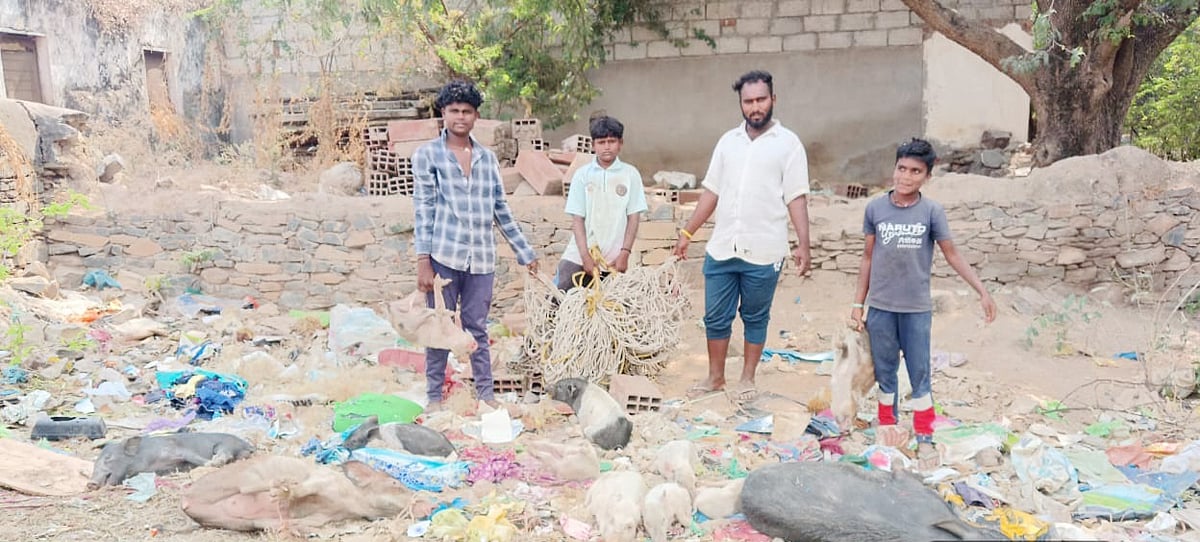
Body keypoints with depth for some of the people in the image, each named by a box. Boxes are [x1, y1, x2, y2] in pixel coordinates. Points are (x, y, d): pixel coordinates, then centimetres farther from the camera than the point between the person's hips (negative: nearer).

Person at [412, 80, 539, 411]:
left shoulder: (488, 158, 13)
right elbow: (423, 208, -2)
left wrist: (525, 253, 15)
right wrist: (422, 261, -9)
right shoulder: (427, 155, 4)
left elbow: (501, 210, 16)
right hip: (443, 255, -2)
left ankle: (485, 394, 16)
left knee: (477, 328, 9)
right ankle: (434, 396, 15)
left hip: (481, 258, 3)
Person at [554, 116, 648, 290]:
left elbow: (634, 218, 2)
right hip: (579, 256, 1)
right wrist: (585, 256, -9)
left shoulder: (630, 174, 3)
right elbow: (577, 219, 1)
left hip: (614, 259, 0)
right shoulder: (582, 175, 3)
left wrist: (624, 253, -7)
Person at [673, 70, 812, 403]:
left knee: (755, 318, 10)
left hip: (763, 252, -4)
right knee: (715, 317, 10)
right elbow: (711, 192, 13)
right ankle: (715, 377, 25)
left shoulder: (788, 143, -2)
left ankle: (747, 379, 24)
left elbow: (796, 198, -5)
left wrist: (803, 244, -13)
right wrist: (687, 232, 9)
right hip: (721, 249, 4)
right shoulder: (728, 141, 10)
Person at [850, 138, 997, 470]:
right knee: (885, 373, 12)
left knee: (920, 376, 4)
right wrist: (857, 304, 6)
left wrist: (982, 291, -7)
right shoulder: (875, 209, -2)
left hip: (917, 309, -1)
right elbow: (868, 258, 5)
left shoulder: (932, 212, -6)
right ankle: (887, 428, 26)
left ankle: (925, 440, 14)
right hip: (880, 307, 1)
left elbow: (953, 256, 1)